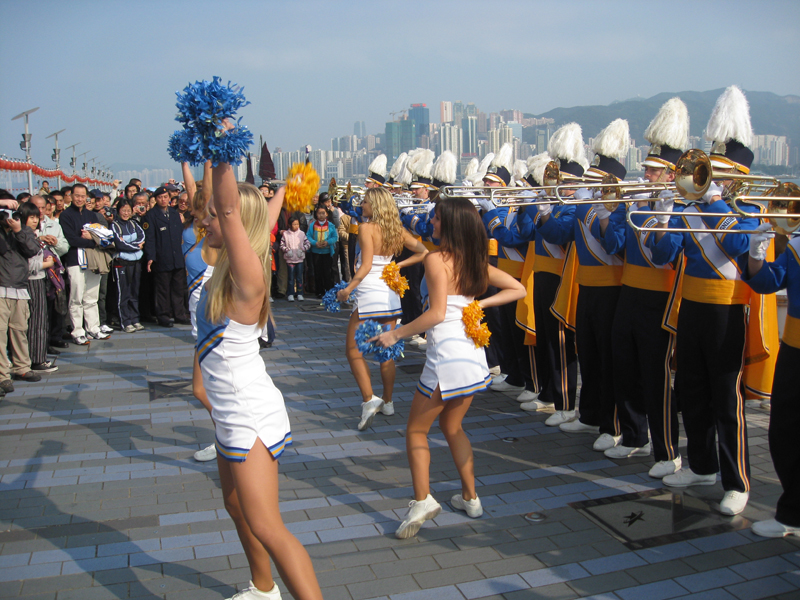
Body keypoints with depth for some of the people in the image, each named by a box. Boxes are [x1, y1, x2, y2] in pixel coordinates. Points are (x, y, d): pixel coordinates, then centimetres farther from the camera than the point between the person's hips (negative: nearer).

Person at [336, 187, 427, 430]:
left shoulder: (366, 228, -11)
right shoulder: (397, 230, 7)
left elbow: (366, 266, -20)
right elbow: (423, 252, 11)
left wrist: (347, 289, -14)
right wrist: (399, 265, 12)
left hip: (369, 294, -7)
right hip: (390, 294, 7)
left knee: (353, 350, 4)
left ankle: (369, 399, -9)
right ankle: (387, 402, 24)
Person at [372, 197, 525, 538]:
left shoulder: (436, 259, -11)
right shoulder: (476, 261, 10)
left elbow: (436, 313, -18)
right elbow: (517, 289, 13)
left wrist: (395, 334, -10)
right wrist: (480, 303, 8)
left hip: (447, 353, -7)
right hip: (474, 353, 7)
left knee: (416, 429, 8)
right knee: (452, 426, 24)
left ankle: (422, 500, -4)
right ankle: (470, 498, 30)